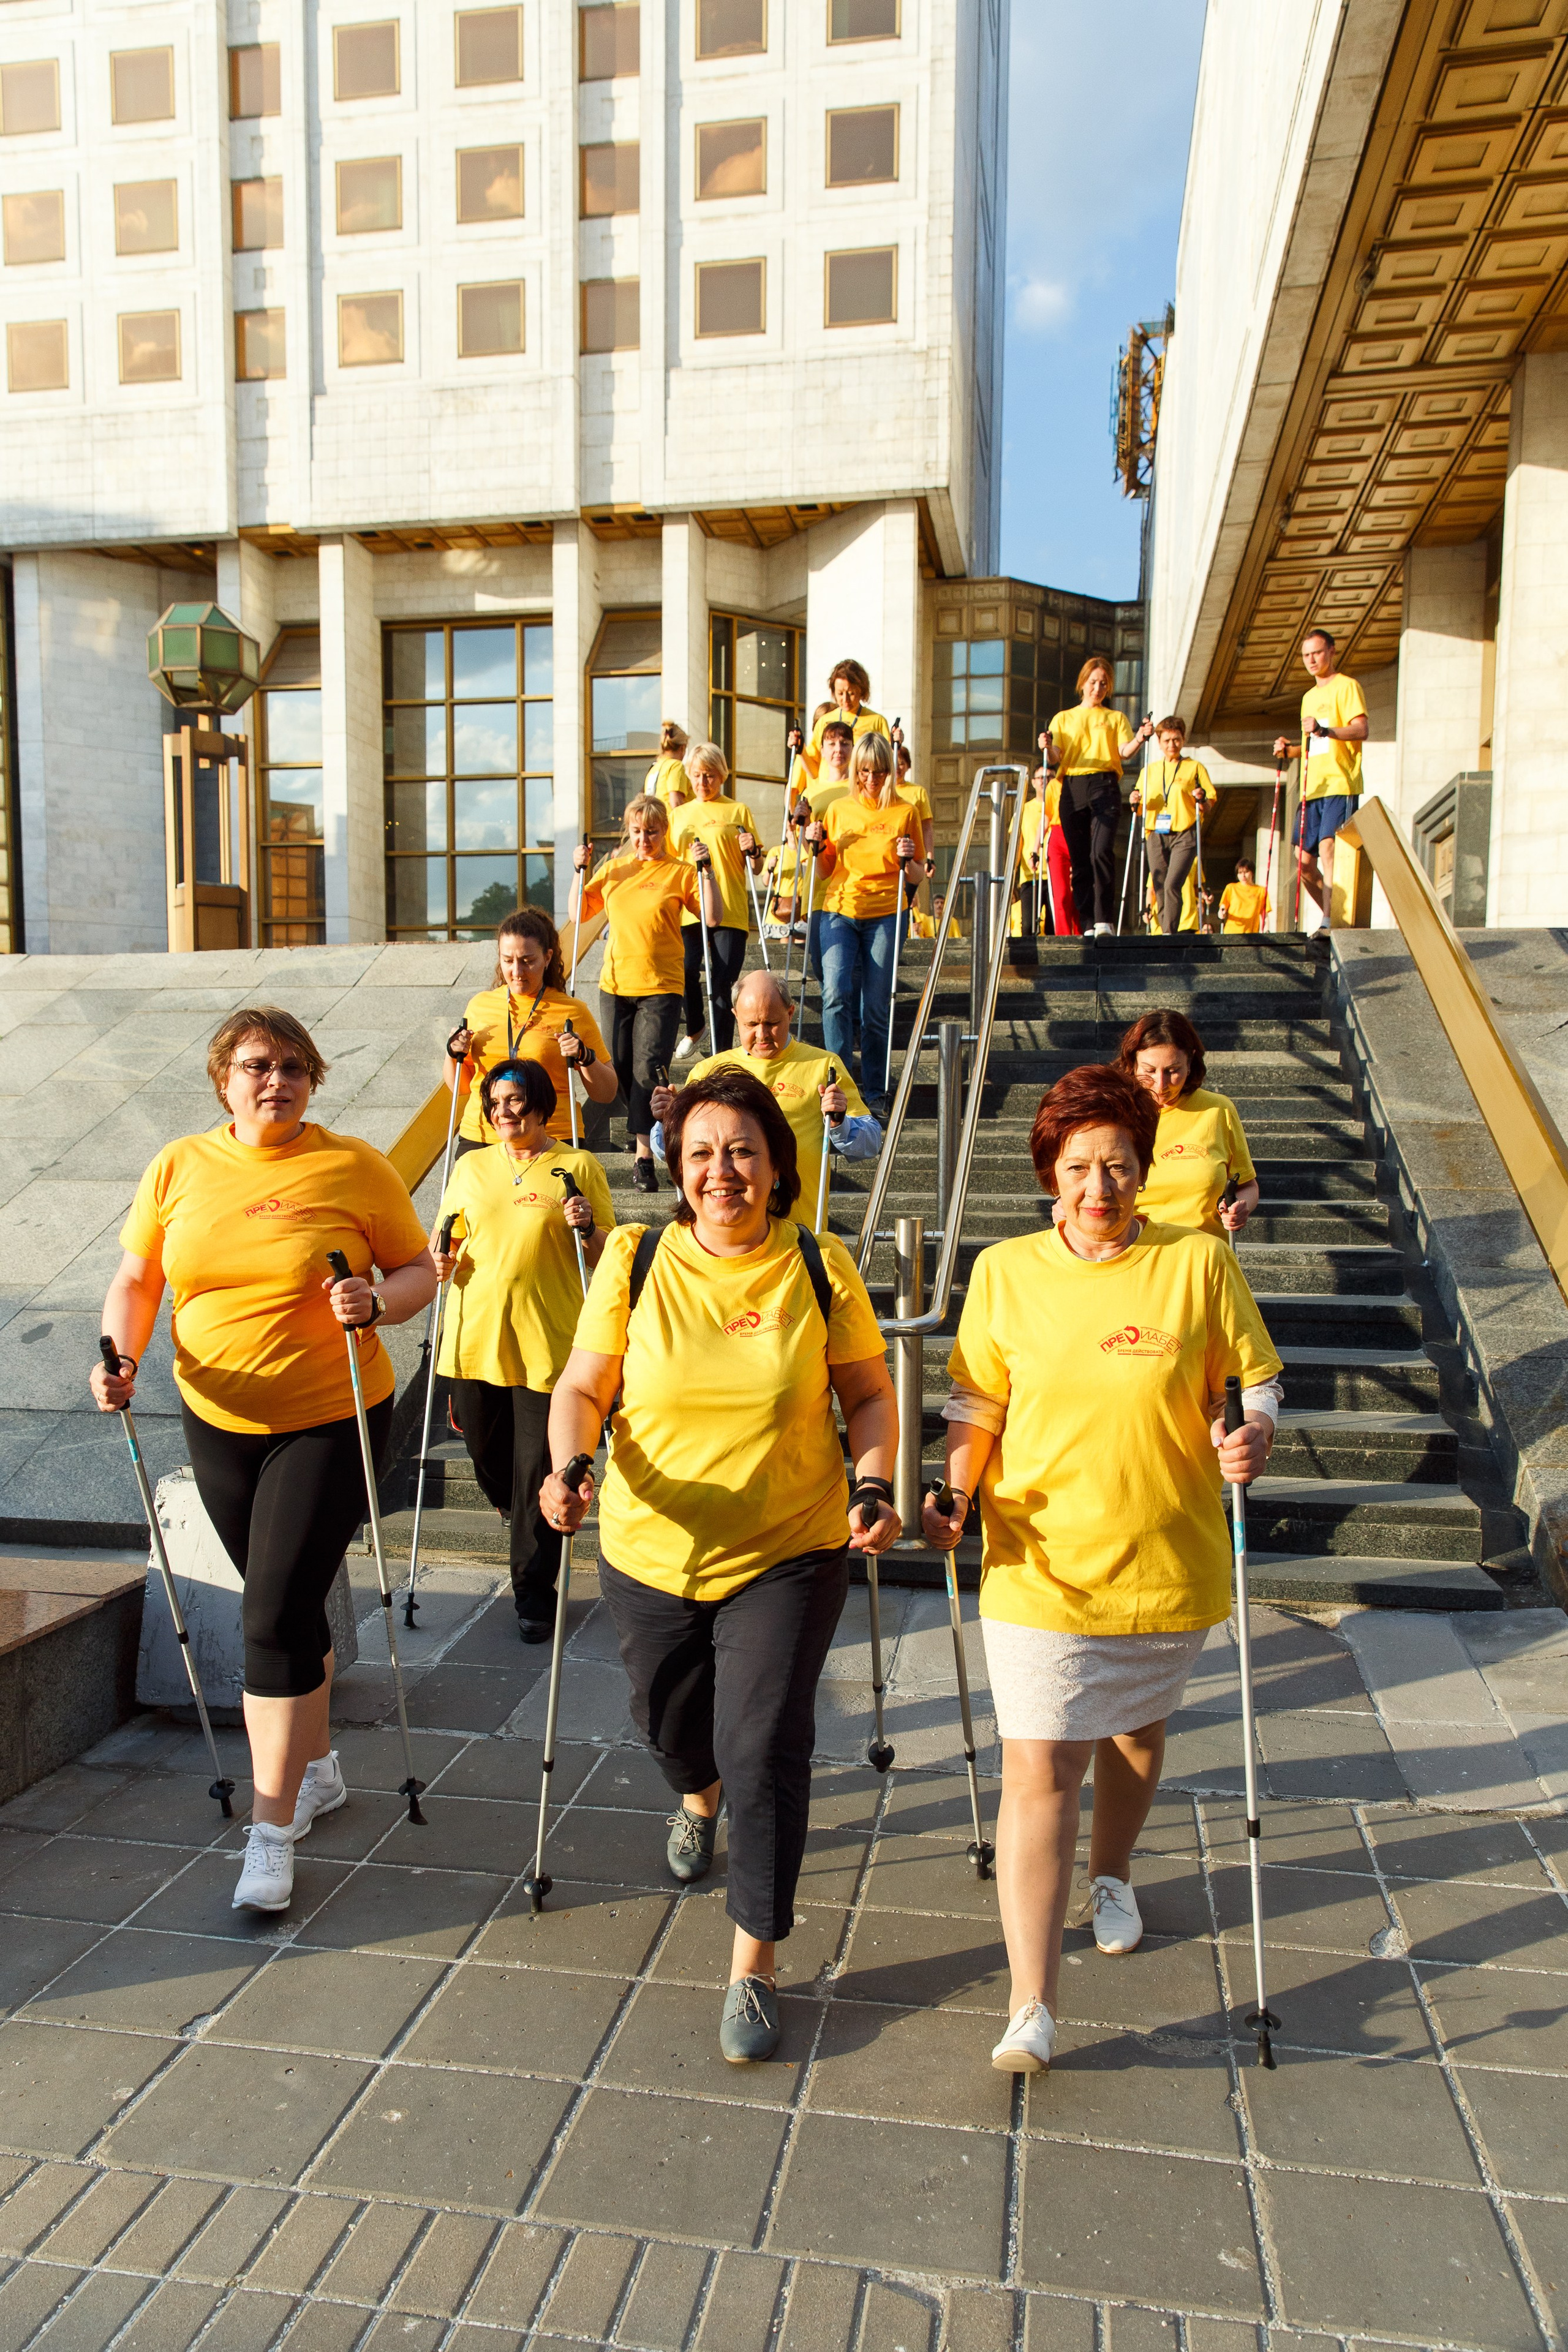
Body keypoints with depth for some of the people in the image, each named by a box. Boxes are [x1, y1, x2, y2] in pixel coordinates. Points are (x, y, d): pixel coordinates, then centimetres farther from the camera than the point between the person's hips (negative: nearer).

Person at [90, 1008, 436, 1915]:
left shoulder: (354, 1167, -8)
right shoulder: (180, 1167, 1)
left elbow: (421, 1269, -3)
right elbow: (137, 1279, 7)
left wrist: (376, 1304, -23)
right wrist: (123, 1355, -11)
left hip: (329, 1420, -4)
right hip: (218, 1421, 4)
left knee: (277, 1614, -7)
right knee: (286, 1605, 18)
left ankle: (272, 1831, 8)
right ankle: (318, 1767, 40)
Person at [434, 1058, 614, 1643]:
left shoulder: (578, 1167, 2)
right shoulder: (471, 1167, 13)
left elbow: (607, 1258, 4)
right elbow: (442, 1238, 23)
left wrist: (586, 1228, -16)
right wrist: (440, 1260, 1)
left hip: (548, 1345, -4)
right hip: (473, 1339, 4)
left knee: (540, 1473, -1)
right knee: (488, 1459, 14)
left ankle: (534, 1591, 14)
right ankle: (525, 1524, 46)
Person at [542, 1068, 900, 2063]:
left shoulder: (821, 1266, -7)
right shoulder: (635, 1260, -7)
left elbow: (869, 1394, 0)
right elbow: (584, 1387, -4)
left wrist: (872, 1485, -16)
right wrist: (568, 1465, -23)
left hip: (788, 1555, -2)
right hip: (651, 1555, 2)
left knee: (765, 1744, -7)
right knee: (671, 1725, 22)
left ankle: (755, 1964, 14)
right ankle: (700, 1798, 60)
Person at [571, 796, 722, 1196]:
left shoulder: (679, 872, -1)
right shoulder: (612, 869, 11)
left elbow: (713, 917, -8)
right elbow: (580, 913, 12)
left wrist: (706, 872, -14)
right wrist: (580, 871, 1)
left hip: (661, 986, -4)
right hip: (615, 983, 4)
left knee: (648, 1069, -12)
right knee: (623, 1069, 11)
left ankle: (644, 1153, -10)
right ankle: (642, 1129, 34)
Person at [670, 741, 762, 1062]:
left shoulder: (738, 811, 9)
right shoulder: (679, 814, 18)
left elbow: (755, 868, 9)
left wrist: (752, 851, -11)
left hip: (730, 910, -2)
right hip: (687, 909, 2)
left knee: (722, 986, -6)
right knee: (686, 974, -9)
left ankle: (722, 1054, 2)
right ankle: (695, 1029, 20)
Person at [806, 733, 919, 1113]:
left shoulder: (904, 813, 6)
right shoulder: (838, 810, 10)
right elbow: (827, 870, 15)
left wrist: (906, 860, -11)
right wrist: (815, 847, -4)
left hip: (884, 915, -1)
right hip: (839, 910, 1)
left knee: (877, 1007, -1)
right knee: (836, 992, -19)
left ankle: (876, 1092, 9)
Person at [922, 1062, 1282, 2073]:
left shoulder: (1200, 1263, -5)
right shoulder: (1005, 1272, -3)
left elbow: (1256, 1378, 3)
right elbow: (977, 1404, 3)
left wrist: (1253, 1434, -18)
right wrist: (953, 1496, -11)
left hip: (1167, 1564, 1)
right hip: (1041, 1566, -1)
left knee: (1136, 1731, 23)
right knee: (1038, 1770, -4)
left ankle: (1112, 1873, 52)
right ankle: (1032, 2008, 4)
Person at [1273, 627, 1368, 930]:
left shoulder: (1346, 686, 0)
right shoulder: (1309, 697, 24)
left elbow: (1361, 730, -14)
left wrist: (1325, 730, -30)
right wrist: (1289, 750, 11)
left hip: (1340, 784, -8)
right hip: (1312, 788, 8)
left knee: (1328, 848, -19)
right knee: (1305, 861, 5)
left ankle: (1330, 923, -20)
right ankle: (1335, 918, 17)